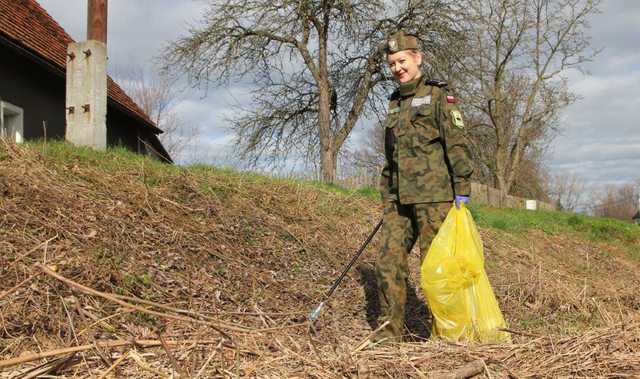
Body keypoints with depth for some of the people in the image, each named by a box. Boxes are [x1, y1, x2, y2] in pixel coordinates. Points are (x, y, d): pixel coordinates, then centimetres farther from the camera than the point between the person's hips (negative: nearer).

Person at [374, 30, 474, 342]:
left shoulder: (438, 95, 0)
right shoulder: (394, 103, 20)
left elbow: (457, 144, -7)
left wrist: (462, 191, -13)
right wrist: (386, 197, 20)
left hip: (433, 196, -6)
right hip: (398, 199, 6)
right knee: (389, 261, 1)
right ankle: (389, 329, 10)